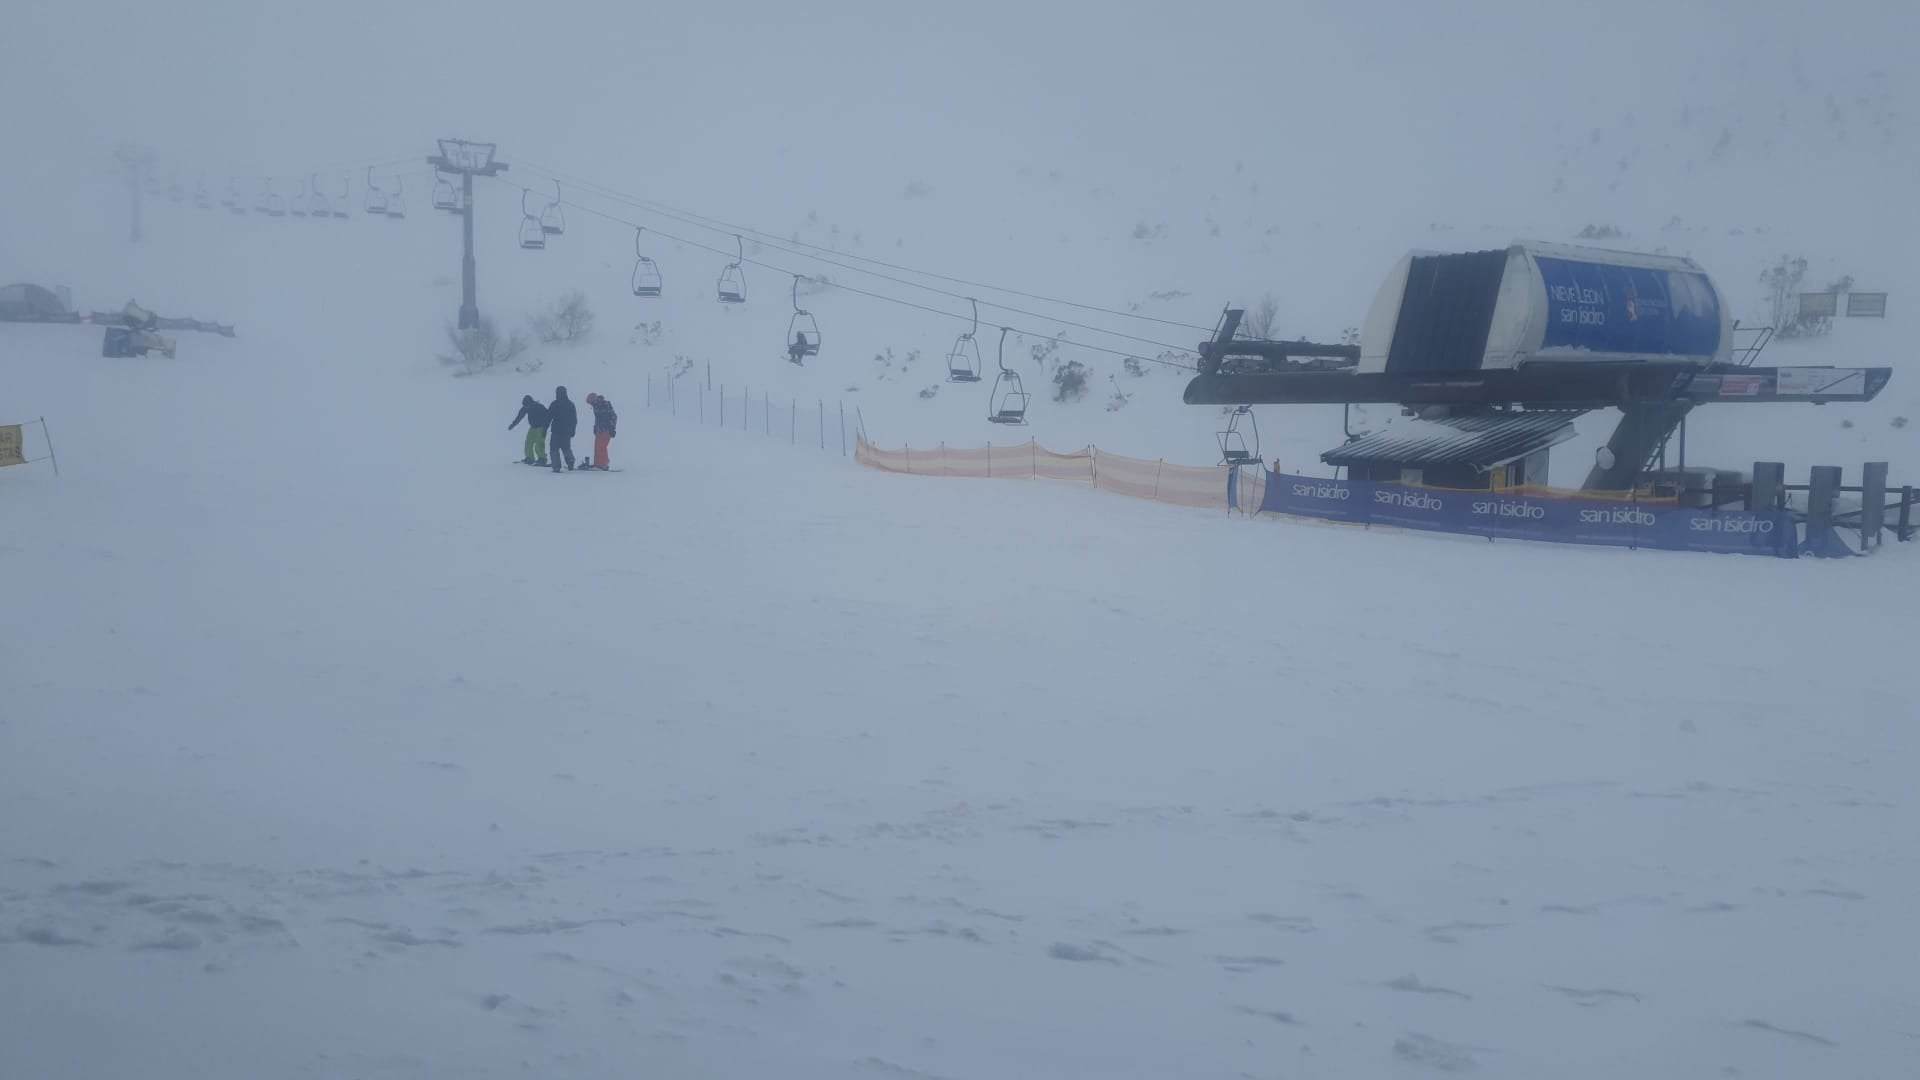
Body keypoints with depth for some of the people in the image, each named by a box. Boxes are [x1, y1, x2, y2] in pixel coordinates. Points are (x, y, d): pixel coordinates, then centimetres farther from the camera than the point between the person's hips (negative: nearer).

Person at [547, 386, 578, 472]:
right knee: (566, 448, 19)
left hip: (556, 430, -5)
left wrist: (545, 429, 0)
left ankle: (556, 467, -8)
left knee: (554, 449, 1)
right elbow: (574, 419, 13)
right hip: (567, 431, 5)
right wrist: (573, 430, 20)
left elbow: (548, 418, -7)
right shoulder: (570, 404, 8)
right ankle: (570, 463, 3)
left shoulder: (554, 404, -8)